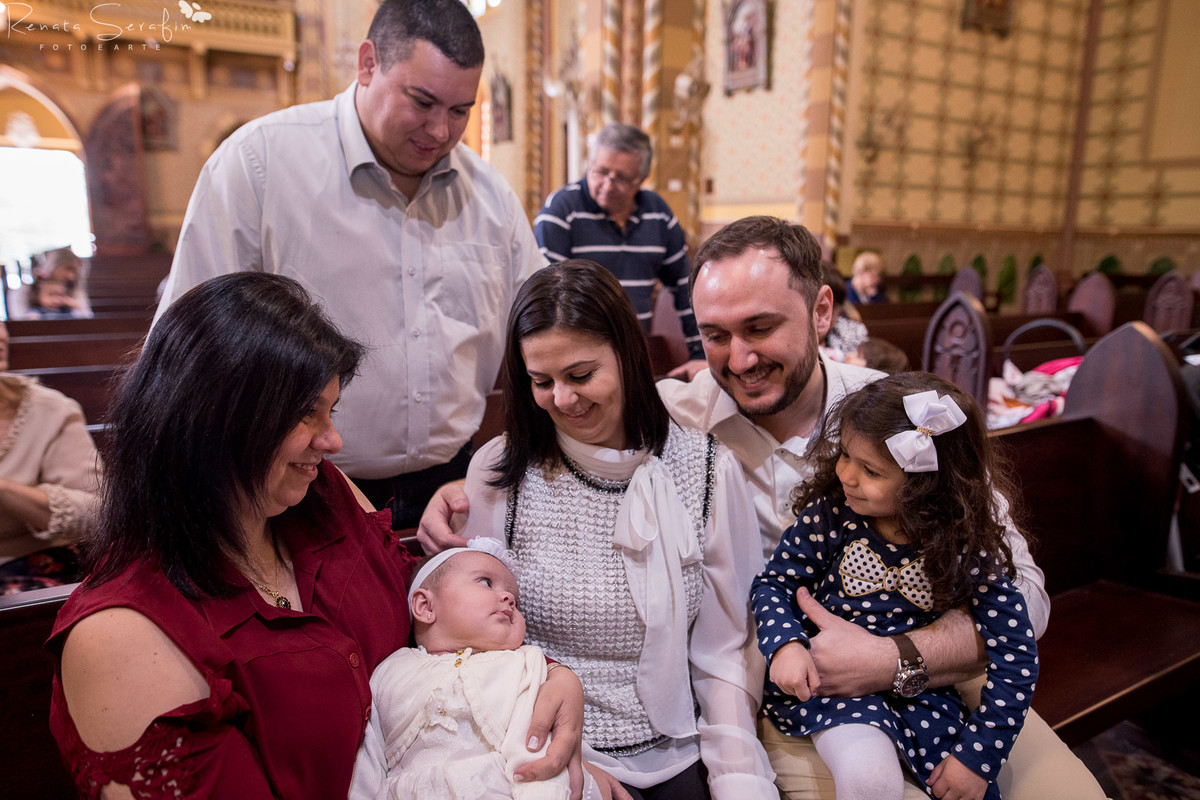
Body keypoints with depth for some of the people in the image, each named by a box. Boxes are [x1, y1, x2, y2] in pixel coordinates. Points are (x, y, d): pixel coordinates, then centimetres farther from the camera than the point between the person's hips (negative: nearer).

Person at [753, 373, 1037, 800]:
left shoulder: (965, 547, -12)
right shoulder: (830, 513, -12)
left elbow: (1015, 656, -9)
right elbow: (774, 582, -3)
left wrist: (978, 756, -12)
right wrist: (785, 644, -23)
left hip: (922, 692, 2)